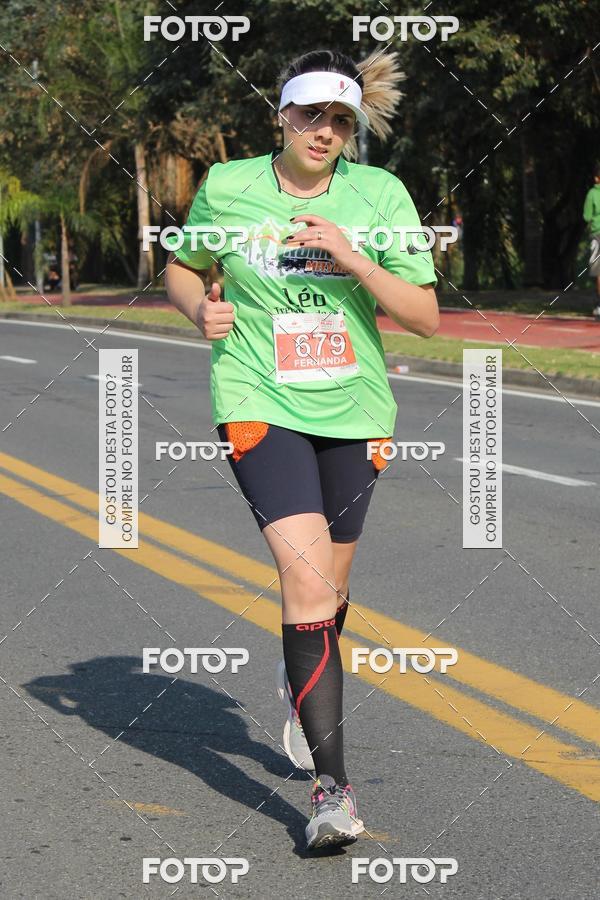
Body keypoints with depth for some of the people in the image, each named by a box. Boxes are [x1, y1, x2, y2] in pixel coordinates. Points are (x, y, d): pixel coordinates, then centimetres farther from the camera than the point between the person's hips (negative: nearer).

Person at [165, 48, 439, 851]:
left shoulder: (380, 194, -5)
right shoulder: (226, 188, -4)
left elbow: (424, 316, -7)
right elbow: (179, 267, 14)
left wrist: (351, 259, -21)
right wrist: (200, 308, -7)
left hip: (353, 410, 3)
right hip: (260, 405, -3)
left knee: (328, 586, 17)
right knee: (308, 578, -20)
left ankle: (300, 682, 53)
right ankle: (333, 786, -20)